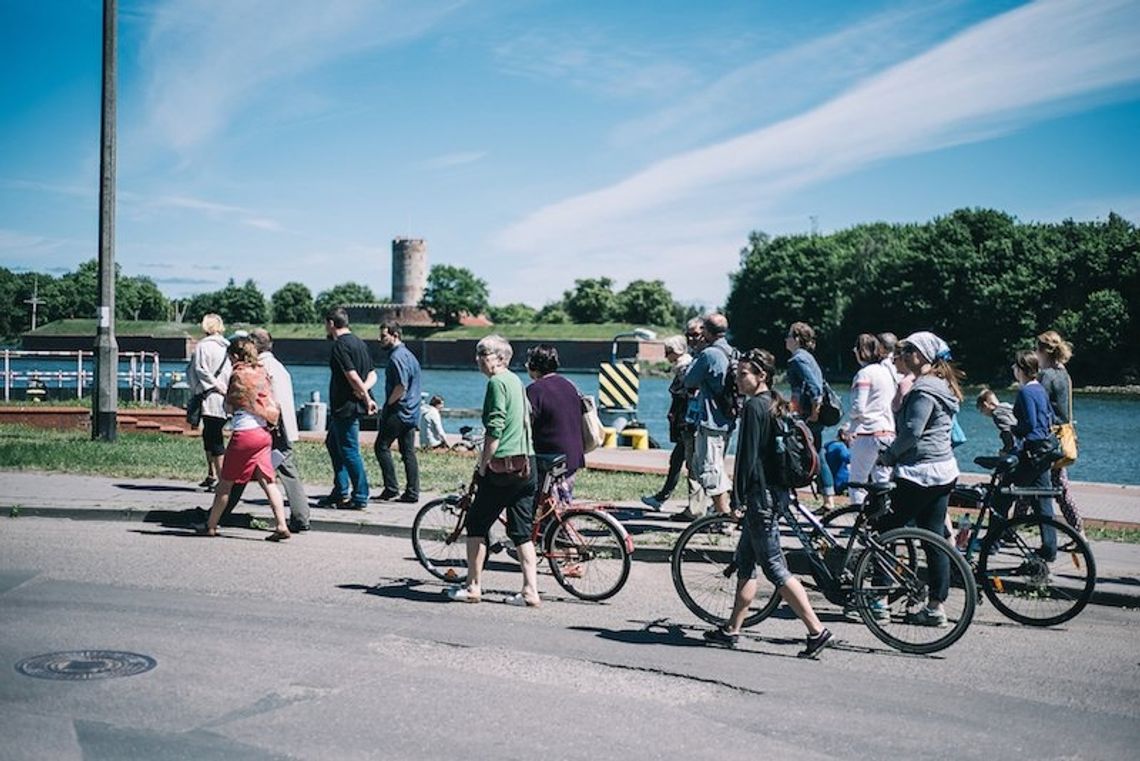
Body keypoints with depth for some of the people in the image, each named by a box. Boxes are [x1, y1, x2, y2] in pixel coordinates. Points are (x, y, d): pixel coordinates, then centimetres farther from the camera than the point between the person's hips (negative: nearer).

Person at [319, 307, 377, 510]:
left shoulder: (340, 345, -15)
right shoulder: (359, 343, 14)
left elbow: (352, 376, -23)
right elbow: (372, 375, 12)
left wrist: (367, 398, -15)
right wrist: (363, 390, -5)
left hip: (345, 407, -10)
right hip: (353, 406, 10)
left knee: (349, 451, -4)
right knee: (333, 444, 21)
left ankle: (360, 498, 0)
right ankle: (340, 491, 25)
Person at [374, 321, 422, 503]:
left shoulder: (397, 357, -14)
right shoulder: (408, 354, 17)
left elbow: (401, 387, -23)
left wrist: (388, 404, -11)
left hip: (398, 411, -9)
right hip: (411, 413, 9)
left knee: (381, 447, -2)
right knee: (408, 452, 8)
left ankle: (391, 488, -3)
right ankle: (412, 493, 8)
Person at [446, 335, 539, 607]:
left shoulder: (497, 382, -10)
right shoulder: (517, 381, 16)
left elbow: (495, 430, -17)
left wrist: (482, 465, -10)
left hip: (504, 465, -8)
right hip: (527, 464, 8)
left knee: (477, 525, 6)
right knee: (523, 532, 9)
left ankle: (473, 587, 11)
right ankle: (531, 592, 6)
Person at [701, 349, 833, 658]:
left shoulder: (754, 406, -15)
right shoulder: (774, 405, 14)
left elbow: (748, 455, -17)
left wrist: (740, 493, -12)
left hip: (761, 494, -10)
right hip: (776, 491, 10)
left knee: (774, 567, -6)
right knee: (745, 560, 15)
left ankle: (817, 631, -7)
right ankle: (731, 630, 22)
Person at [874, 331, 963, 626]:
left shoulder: (925, 390, -15)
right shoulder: (941, 386, 17)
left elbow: (912, 432, -21)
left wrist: (887, 455, -7)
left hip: (920, 472, -10)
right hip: (943, 471, 10)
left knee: (886, 531, -1)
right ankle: (936, 606, 13)